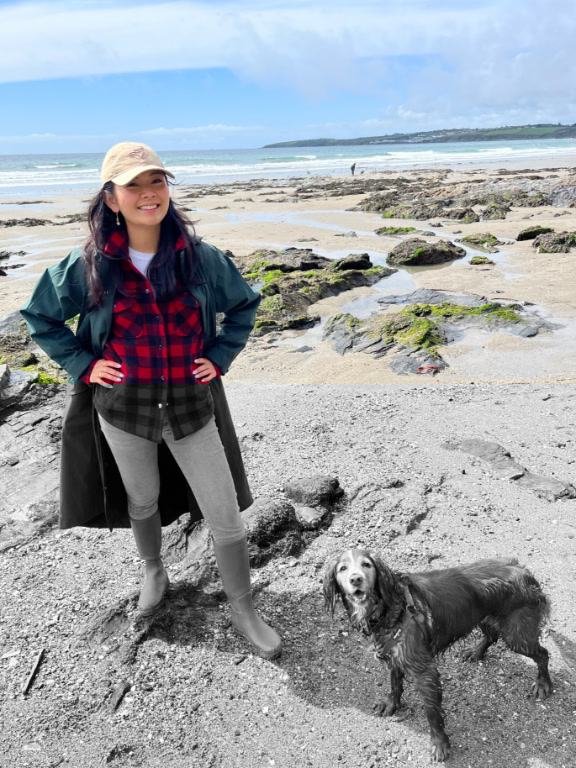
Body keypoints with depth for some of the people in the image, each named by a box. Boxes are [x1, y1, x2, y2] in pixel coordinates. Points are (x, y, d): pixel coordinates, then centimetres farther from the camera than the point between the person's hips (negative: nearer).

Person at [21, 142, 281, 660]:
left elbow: (245, 305, 10)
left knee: (226, 517, 4)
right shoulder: (89, 265, -7)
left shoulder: (201, 258, -7)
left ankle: (243, 610, 27)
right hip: (123, 407, 1)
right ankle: (154, 573, 52)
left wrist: (220, 356, -1)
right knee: (142, 502, 22)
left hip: (192, 406, 0)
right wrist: (82, 363, -3)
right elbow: (39, 315, 7)